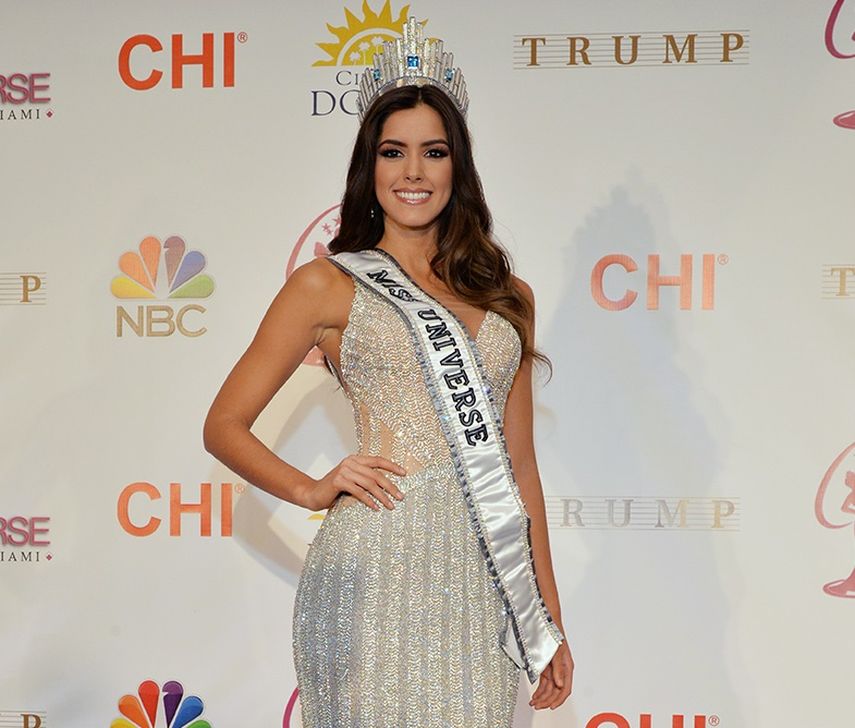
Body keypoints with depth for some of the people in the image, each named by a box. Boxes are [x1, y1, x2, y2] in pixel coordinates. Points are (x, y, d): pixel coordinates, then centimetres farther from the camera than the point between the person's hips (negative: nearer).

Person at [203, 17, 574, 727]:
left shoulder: (507, 296, 14)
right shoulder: (328, 284, 4)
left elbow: (517, 463, 15)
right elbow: (225, 426, 6)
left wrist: (550, 618, 12)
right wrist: (312, 489, -10)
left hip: (485, 578, 3)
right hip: (377, 569, -3)